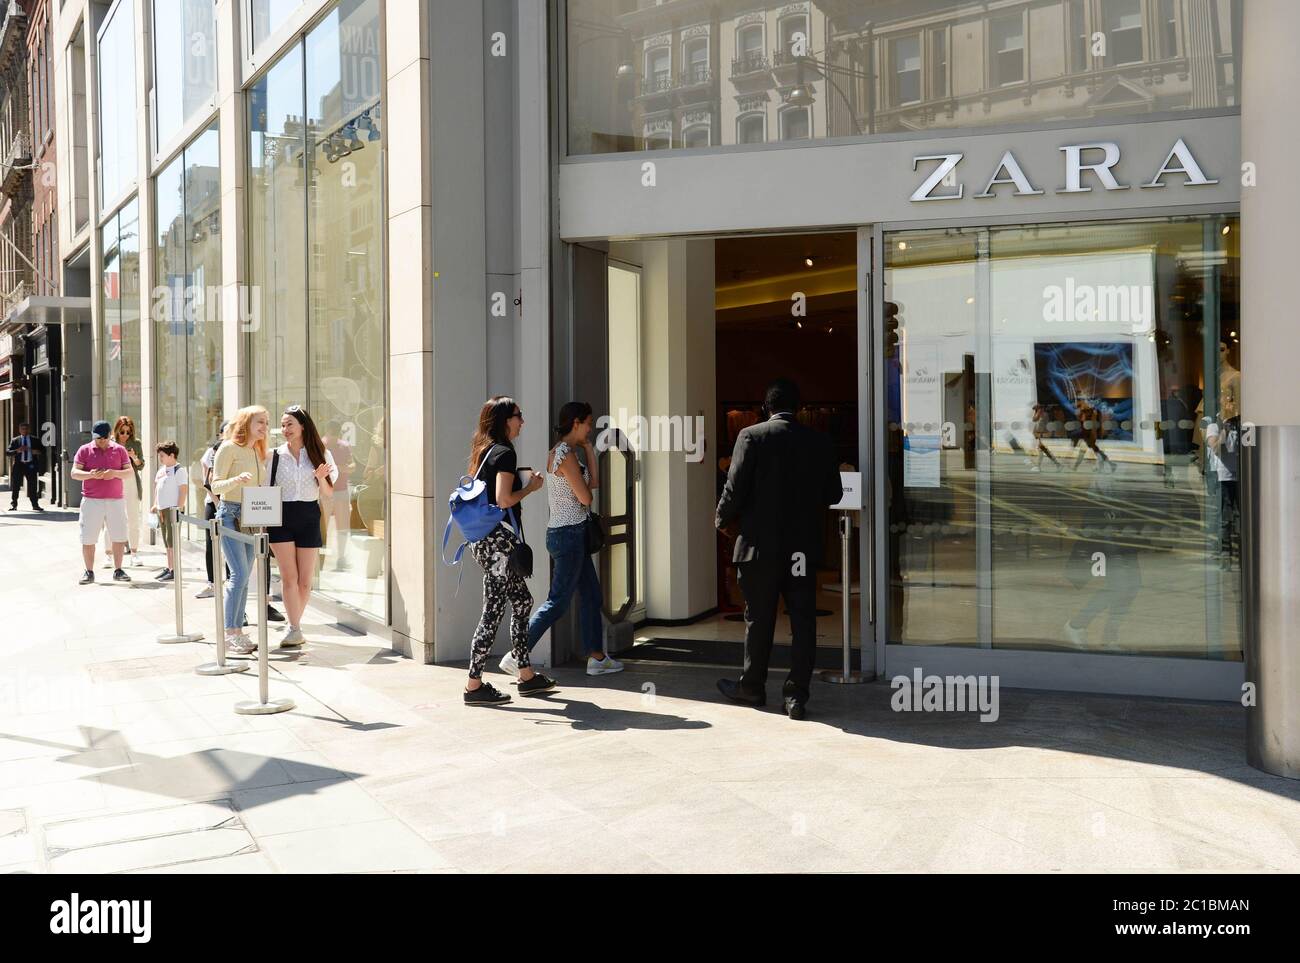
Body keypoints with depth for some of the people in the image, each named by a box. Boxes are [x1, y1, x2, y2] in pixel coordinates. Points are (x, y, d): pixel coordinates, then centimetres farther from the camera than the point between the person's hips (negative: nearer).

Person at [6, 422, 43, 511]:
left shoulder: (35, 440, 11)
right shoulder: (14, 440, 8)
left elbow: (43, 451, 13)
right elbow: (8, 452, 2)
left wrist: (37, 452, -8)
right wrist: (17, 450, -15)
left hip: (31, 465, 0)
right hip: (19, 465, 0)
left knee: (33, 486, 0)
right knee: (15, 486, 3)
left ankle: (35, 505, 4)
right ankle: (14, 505, 10)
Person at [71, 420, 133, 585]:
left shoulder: (119, 450, 8)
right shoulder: (84, 450, 3)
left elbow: (129, 472, 5)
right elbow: (74, 473, -1)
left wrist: (115, 473, -15)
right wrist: (90, 474, -21)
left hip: (116, 500, 1)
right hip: (91, 501, -1)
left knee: (119, 537, 4)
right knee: (88, 538, 0)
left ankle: (118, 571, 15)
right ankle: (89, 572, 9)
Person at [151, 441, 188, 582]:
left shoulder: (179, 470, -10)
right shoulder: (161, 470, 16)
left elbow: (183, 490, -14)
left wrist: (179, 508, -19)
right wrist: (155, 505, 18)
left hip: (173, 509, -9)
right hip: (161, 509, 9)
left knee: (172, 540, -9)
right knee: (167, 541, 12)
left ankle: (174, 570, -7)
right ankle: (169, 568, 18)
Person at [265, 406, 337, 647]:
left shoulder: (320, 454, 4)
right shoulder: (274, 455, 3)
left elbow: (329, 495, 5)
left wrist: (321, 478, -14)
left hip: (309, 517, 1)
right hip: (280, 518, -1)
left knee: (305, 580, 4)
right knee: (289, 577, -9)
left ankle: (295, 625, 20)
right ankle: (295, 629, -6)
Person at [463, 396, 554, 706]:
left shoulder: (484, 451, 14)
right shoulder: (504, 452, -13)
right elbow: (504, 500, -21)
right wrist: (531, 486, -6)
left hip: (485, 538, 10)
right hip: (498, 539, -10)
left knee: (522, 601, 17)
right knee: (495, 609, -5)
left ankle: (526, 675, 23)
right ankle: (474, 685, 1)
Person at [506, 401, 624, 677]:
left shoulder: (561, 452, 12)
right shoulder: (566, 455, -17)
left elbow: (594, 483, 10)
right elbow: (586, 497, -16)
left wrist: (589, 450, 8)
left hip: (573, 533, 10)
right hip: (569, 533, -10)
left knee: (591, 595, 15)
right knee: (557, 602, -5)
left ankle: (596, 657, 22)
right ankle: (515, 656, -2)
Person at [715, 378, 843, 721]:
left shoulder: (752, 436, -8)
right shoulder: (820, 442, 3)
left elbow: (735, 489, -9)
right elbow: (833, 493, 7)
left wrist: (723, 521, 8)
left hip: (761, 543, -2)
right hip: (805, 545, 2)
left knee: (759, 617, 9)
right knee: (803, 619, 5)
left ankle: (751, 686, 23)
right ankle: (797, 694, 5)